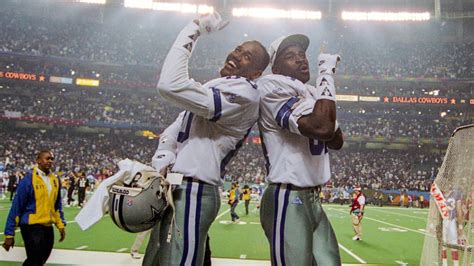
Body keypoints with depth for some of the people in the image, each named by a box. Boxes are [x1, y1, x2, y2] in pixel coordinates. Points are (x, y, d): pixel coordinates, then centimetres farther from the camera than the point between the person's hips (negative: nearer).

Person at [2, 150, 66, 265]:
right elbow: (16, 207, -10)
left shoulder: (56, 180, 6)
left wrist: (61, 224, 7)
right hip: (32, 227, -6)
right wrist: (9, 234, -10)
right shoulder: (28, 180, -11)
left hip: (48, 227, 6)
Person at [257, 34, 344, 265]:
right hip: (287, 201, -9)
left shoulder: (310, 93, 15)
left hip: (312, 199, 9)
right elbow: (321, 128, -27)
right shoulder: (273, 88, -13)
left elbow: (336, 142, 17)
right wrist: (326, 73, -17)